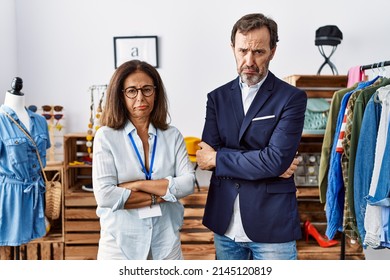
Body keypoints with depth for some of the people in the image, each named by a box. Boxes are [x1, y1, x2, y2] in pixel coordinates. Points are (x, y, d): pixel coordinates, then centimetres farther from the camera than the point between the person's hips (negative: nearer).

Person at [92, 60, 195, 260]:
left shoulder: (173, 136, 2)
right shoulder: (106, 136, -6)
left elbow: (188, 183, -8)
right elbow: (105, 196, -15)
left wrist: (138, 185, -16)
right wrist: (165, 193, -11)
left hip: (166, 242, 3)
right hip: (121, 243, -2)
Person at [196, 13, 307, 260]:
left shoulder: (292, 98, -6)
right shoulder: (218, 97, 6)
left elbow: (276, 159, -18)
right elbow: (209, 153, -5)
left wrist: (217, 159, -10)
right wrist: (264, 164, -14)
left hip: (272, 223, -3)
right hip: (225, 223, 4)